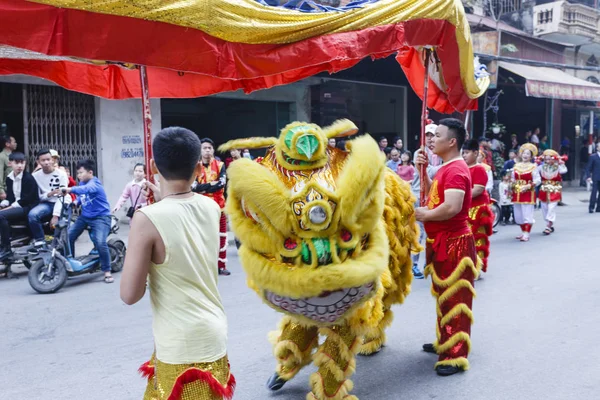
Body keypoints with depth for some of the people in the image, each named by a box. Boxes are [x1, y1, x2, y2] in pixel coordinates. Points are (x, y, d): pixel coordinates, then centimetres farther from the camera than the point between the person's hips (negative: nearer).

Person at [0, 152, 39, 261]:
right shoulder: (9, 178, 12)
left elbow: (27, 199, -15)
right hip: (15, 207, 7)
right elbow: (10, 197, 13)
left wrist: (11, 207, -17)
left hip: (28, 207, -7)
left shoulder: (29, 178, -10)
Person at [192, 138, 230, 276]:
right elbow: (194, 187, -12)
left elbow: (221, 184, -13)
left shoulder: (220, 165, 2)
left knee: (221, 236, 6)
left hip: (219, 206, 1)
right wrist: (211, 184, -17)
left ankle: (221, 266, 17)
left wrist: (203, 188, -15)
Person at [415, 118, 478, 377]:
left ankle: (455, 356, 6)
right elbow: (433, 193, 20)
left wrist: (424, 215, -15)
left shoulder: (456, 170, -20)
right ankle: (445, 342, 33)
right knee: (444, 296, 19)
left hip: (454, 243, -10)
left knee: (454, 299, -3)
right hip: (442, 242, 10)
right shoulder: (446, 168, 13)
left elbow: (452, 207, -31)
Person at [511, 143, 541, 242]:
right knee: (518, 214, 11)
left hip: (528, 193, -5)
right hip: (517, 193, 5)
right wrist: (511, 185, -3)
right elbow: (513, 179, 15)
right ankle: (523, 232, 27)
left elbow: (538, 180, -8)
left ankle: (526, 234, -3)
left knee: (527, 214, -7)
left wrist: (528, 186, -19)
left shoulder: (533, 167, -4)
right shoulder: (516, 166, 9)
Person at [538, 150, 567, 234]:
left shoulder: (557, 167, -4)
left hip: (554, 192, -4)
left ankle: (548, 226, -8)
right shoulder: (542, 167, 4)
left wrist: (561, 163, -19)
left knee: (551, 208, -10)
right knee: (544, 209, 8)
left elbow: (564, 171, -22)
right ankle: (551, 226, 23)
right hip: (544, 191, 4)